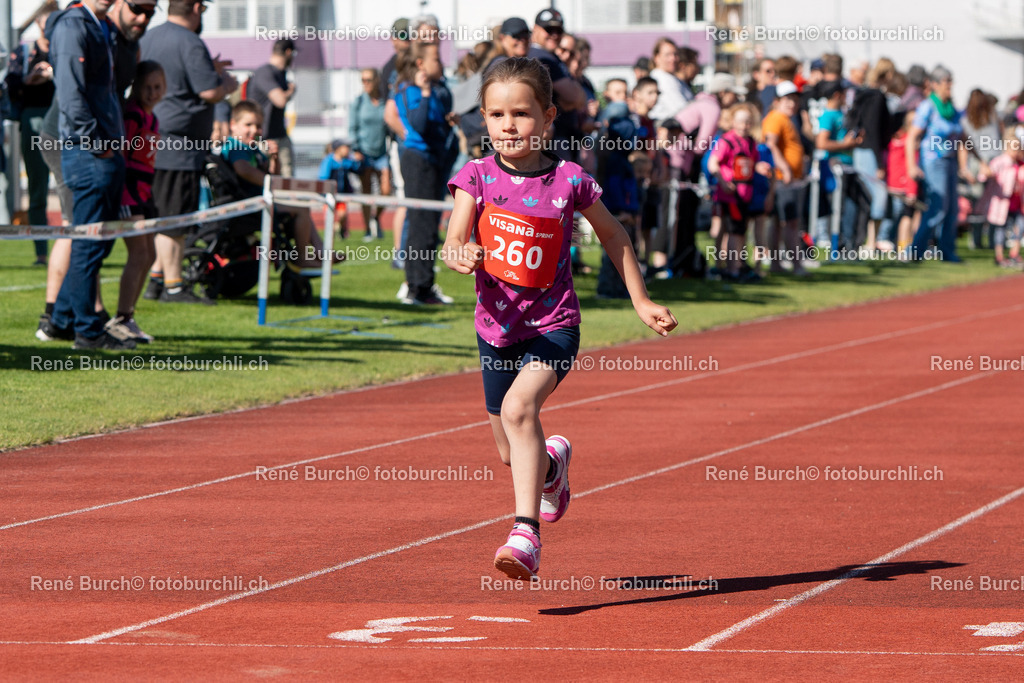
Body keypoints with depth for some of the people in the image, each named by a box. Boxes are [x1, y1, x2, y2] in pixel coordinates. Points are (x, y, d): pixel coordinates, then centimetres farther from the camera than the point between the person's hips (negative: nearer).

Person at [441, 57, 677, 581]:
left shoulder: (568, 181, -8)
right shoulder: (478, 176, -5)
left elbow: (612, 235, 8)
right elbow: (451, 247, -13)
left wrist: (641, 302, 10)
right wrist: (462, 256, -37)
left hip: (553, 326, -3)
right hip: (496, 327, 3)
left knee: (519, 407, -31)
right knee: (511, 454, 14)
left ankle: (526, 533, -35)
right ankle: (552, 464, 52)